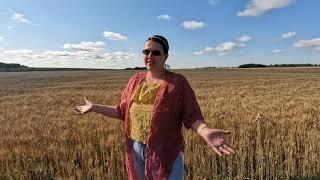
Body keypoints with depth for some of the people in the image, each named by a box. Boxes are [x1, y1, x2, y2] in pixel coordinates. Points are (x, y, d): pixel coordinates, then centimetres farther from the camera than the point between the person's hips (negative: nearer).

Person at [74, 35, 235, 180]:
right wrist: (94, 107, 10)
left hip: (166, 152, -4)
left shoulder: (178, 82, -9)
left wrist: (206, 132, -33)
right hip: (136, 149, 5)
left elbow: (192, 116, -13)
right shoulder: (135, 80, 5)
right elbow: (123, 111, 11)